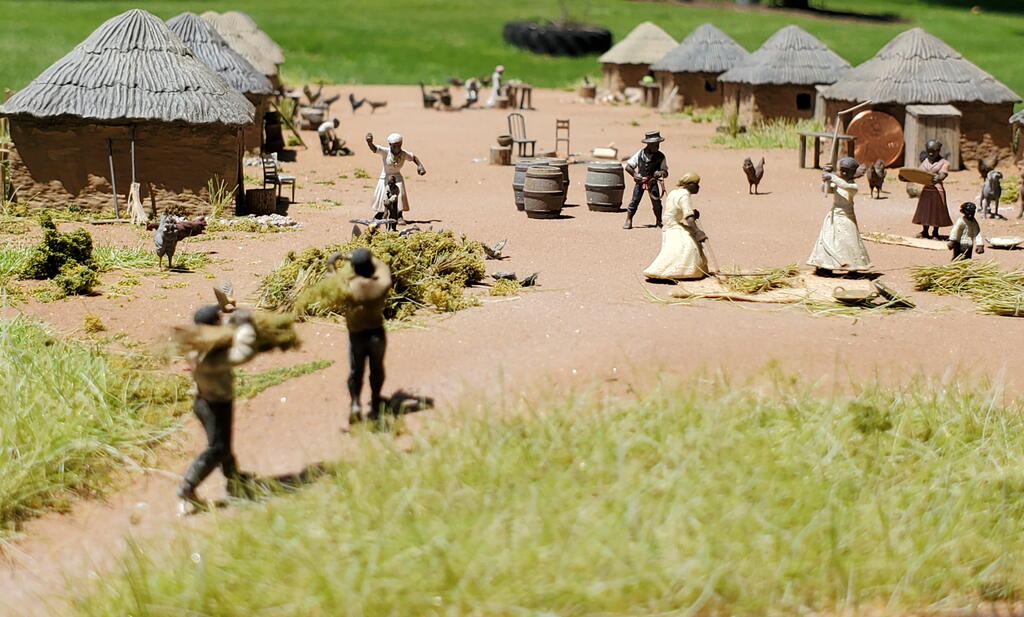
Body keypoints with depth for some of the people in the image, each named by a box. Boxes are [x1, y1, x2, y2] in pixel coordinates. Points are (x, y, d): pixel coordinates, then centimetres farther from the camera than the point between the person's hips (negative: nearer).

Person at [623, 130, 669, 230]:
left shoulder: (660, 156, -3)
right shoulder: (640, 153, -4)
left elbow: (666, 173, -2)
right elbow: (628, 166, 2)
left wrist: (661, 173, -25)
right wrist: (634, 175, -12)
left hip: (653, 182, 0)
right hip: (640, 181, 0)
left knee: (656, 201, -10)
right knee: (635, 200, -8)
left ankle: (659, 221, 11)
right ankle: (628, 221, 7)